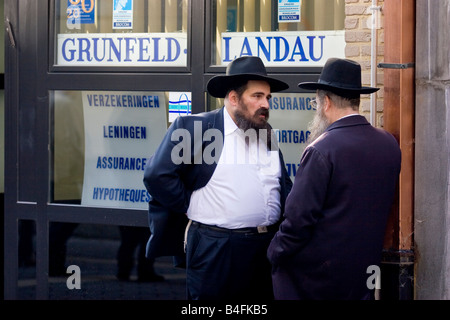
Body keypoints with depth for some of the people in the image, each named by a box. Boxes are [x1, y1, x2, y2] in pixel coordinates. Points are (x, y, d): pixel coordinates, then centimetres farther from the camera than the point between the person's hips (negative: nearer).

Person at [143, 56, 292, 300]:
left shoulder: (267, 135, 15)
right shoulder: (194, 127, -5)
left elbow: (284, 187, 19)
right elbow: (157, 175, -10)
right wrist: (191, 209, -5)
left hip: (266, 250, 6)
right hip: (216, 250, -6)